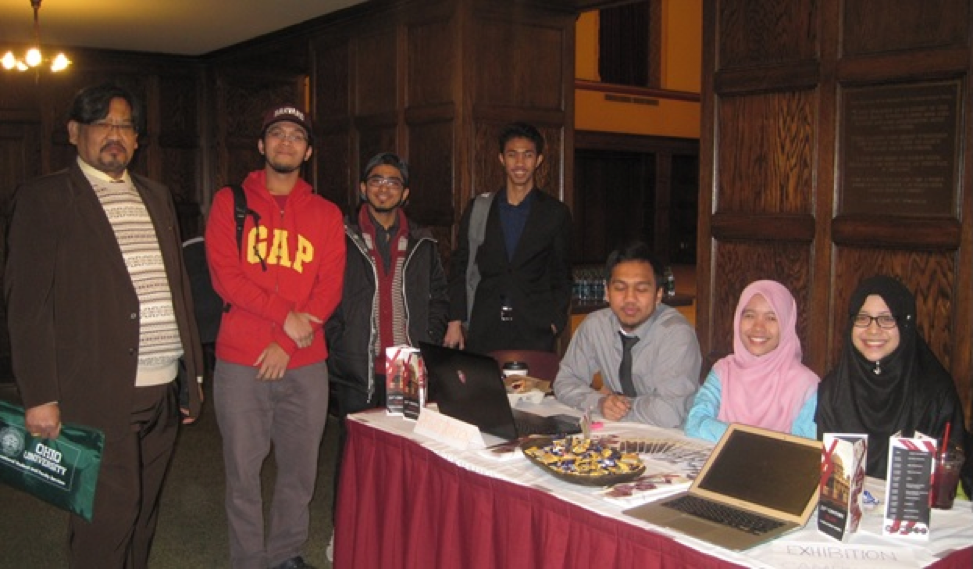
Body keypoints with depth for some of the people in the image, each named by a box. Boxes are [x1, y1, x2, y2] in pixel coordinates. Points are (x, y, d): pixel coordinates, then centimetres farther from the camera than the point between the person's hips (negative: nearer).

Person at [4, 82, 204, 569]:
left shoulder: (156, 196, 17)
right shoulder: (43, 199, -1)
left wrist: (193, 372, 15)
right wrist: (40, 396, -12)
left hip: (163, 391, 6)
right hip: (98, 395, -5)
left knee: (143, 511, 13)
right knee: (108, 514, -3)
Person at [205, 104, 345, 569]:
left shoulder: (326, 214, 9)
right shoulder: (231, 202, 5)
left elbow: (330, 287, 2)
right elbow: (224, 274, -5)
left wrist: (286, 345, -9)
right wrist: (285, 315, -13)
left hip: (305, 364, 2)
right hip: (240, 362, -2)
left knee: (299, 468, 9)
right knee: (243, 470, 4)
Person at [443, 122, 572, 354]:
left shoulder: (555, 213, 6)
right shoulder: (478, 209, 9)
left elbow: (561, 276, 10)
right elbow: (459, 267, 11)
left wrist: (555, 322, -1)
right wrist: (455, 322, 4)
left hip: (534, 333, -1)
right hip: (483, 332, 1)